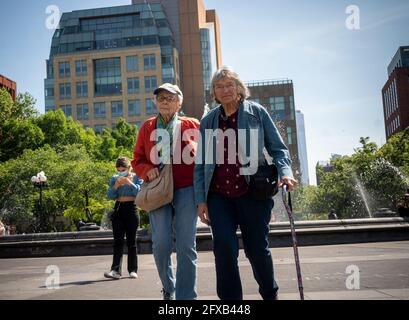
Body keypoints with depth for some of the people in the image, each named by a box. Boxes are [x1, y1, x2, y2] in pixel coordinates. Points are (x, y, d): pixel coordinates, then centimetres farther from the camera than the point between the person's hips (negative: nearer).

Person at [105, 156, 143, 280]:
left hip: (131, 209, -2)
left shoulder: (136, 177, 4)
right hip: (118, 210, 2)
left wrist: (129, 182, -18)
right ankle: (116, 270, -12)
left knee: (131, 241, 2)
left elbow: (140, 191, -11)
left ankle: (133, 270, 9)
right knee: (118, 241, -6)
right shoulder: (114, 179, 10)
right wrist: (116, 185, -12)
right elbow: (110, 196, 1)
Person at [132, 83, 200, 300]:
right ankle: (168, 287, 22)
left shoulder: (192, 126, 5)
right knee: (161, 244, -5)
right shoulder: (147, 127, 9)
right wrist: (147, 170, -8)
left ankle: (186, 296, 7)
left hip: (186, 190, -1)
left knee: (186, 246, -3)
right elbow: (137, 161, 14)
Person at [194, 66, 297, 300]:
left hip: (252, 192, -2)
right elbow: (201, 163, 11)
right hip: (219, 196, 2)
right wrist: (201, 199, 5)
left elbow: (277, 148, 3)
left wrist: (285, 172, -16)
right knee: (224, 248, -10)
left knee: (257, 248, 7)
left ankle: (270, 294, 34)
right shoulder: (208, 121, 11)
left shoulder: (257, 112, 4)